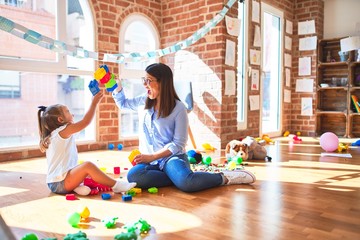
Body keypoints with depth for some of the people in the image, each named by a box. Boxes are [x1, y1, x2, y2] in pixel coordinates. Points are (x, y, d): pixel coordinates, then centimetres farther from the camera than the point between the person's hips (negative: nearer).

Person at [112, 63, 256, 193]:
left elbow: (178, 144, -11)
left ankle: (224, 178, -9)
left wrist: (152, 156, -17)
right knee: (133, 176, -32)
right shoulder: (143, 101, 8)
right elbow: (122, 103, 28)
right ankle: (178, 177, -18)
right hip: (149, 159, 4)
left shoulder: (178, 108, -9)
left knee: (186, 183, -36)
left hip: (172, 157, -4)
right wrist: (116, 85, 9)